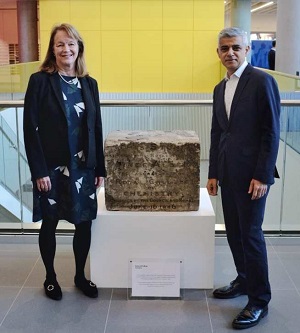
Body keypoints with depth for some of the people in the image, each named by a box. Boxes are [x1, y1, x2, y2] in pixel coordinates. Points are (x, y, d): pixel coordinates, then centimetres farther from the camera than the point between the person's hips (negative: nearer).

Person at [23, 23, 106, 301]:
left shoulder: (89, 84, 6)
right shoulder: (40, 81, -6)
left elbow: (96, 128, 8)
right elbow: (30, 129, -9)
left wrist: (100, 168, 6)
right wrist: (38, 171, -14)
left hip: (83, 167, 4)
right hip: (51, 168, -3)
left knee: (84, 223, 9)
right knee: (49, 224, 9)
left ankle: (80, 275, 29)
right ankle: (50, 277, 29)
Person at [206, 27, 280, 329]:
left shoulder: (262, 81, -9)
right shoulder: (220, 89, 14)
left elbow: (271, 132, -12)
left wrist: (262, 176, -16)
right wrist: (213, 173, 14)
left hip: (251, 173, -7)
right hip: (227, 172, 7)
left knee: (250, 233, -3)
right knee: (233, 231, 13)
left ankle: (259, 301, 10)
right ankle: (244, 280, 31)